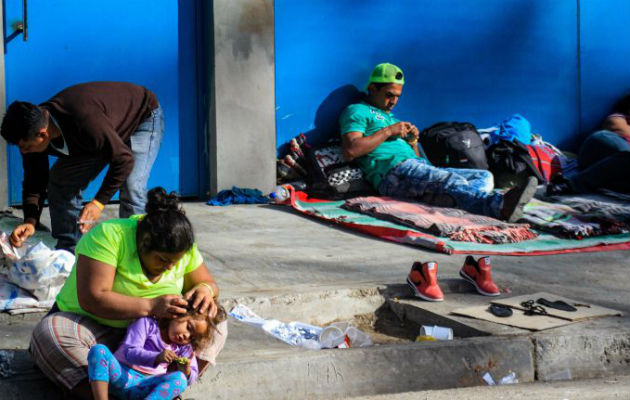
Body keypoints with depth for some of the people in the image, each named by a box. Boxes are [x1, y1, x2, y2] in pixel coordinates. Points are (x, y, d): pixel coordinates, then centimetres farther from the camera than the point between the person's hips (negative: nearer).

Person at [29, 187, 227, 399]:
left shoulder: (182, 246, -7)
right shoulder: (108, 236, -24)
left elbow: (209, 283, 7)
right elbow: (92, 299, -31)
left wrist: (205, 289, -19)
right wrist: (151, 306, -36)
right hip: (92, 324, -4)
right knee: (51, 334, -36)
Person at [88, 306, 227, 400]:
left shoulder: (184, 348, 18)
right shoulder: (147, 324, 3)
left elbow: (191, 379, 9)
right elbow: (130, 351, -10)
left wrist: (186, 371, -16)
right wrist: (156, 358, -27)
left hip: (145, 388, 3)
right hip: (121, 376, -2)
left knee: (179, 379, -29)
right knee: (98, 350, -29)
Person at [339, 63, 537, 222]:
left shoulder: (390, 118, 37)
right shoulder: (356, 111, 13)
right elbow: (350, 151, -8)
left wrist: (412, 140, 11)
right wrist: (388, 131, -4)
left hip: (419, 167, 9)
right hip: (392, 171, -9)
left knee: (484, 176, -5)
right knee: (450, 180, -35)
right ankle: (499, 205, -63)